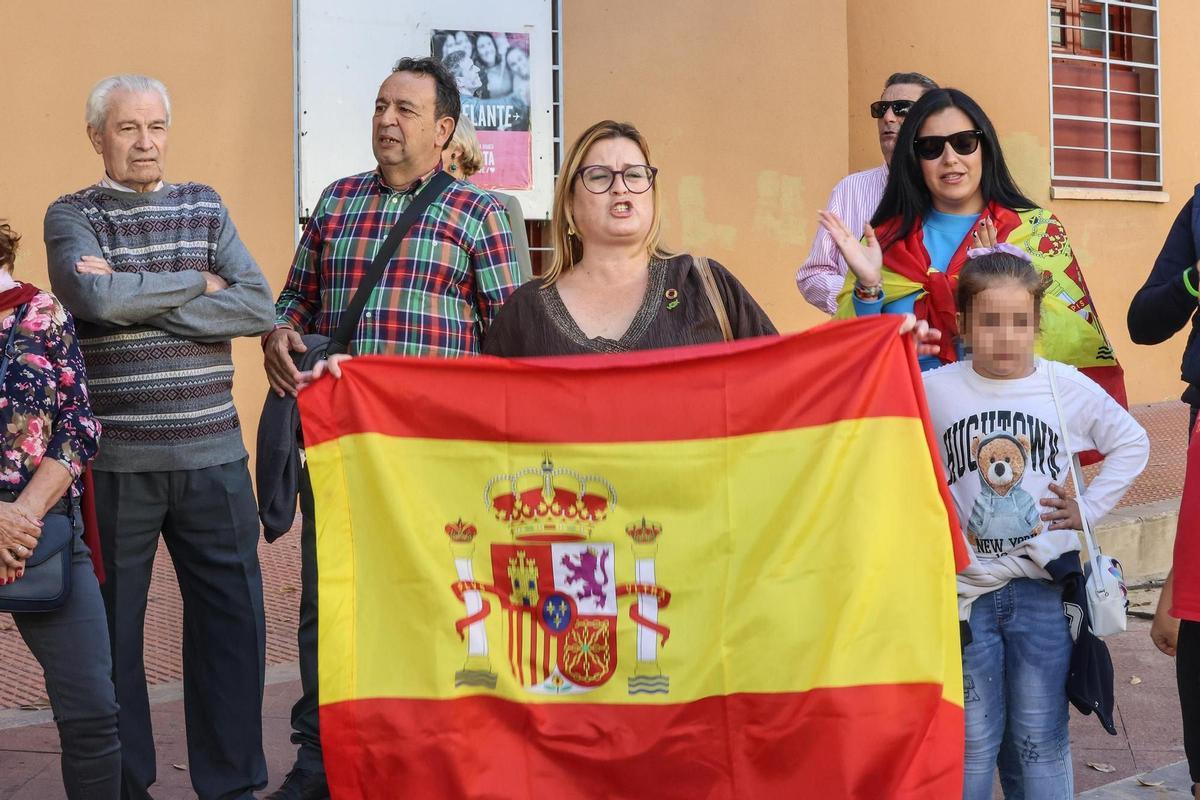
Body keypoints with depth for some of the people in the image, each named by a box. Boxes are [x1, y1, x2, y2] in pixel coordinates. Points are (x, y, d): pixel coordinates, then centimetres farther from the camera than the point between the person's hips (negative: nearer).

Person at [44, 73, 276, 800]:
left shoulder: (205, 207, 11)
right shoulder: (72, 215, 4)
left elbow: (259, 308, -4)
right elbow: (94, 296, -17)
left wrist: (136, 299, -10)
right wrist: (197, 283, -7)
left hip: (213, 451, 2)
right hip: (115, 458, -2)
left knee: (233, 619, 4)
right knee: (111, 627, 7)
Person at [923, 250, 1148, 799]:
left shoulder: (1070, 389, -3)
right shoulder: (934, 391, -6)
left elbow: (1131, 443, 12)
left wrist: (1088, 508, 4)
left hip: (1043, 590, 1)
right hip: (964, 590, -1)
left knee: (1040, 744, 11)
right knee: (970, 743, 8)